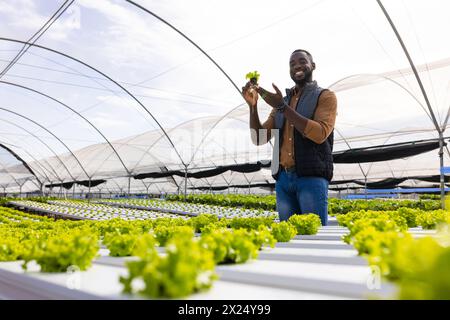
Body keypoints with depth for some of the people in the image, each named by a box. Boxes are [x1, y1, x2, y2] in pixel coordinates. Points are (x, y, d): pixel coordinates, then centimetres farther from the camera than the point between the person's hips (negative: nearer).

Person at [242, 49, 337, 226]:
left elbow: (320, 134, -13)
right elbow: (259, 138, 15)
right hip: (283, 179, 5)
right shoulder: (282, 101, 21)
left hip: (312, 177, -4)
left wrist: (283, 107, -15)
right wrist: (253, 105, 0)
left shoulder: (325, 96, 6)